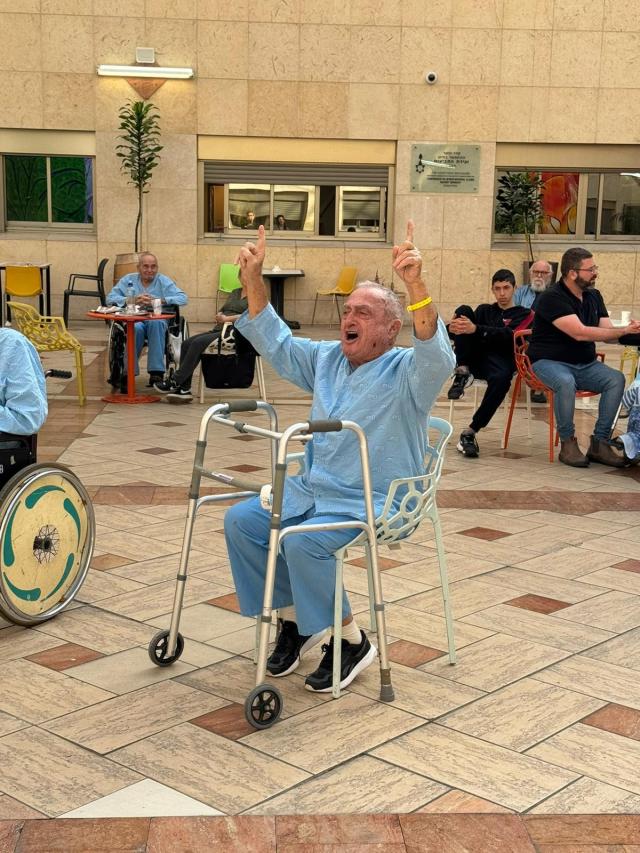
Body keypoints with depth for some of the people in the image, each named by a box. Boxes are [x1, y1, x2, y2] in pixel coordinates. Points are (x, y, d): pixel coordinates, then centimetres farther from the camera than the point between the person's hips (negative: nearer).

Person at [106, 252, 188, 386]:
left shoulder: (163, 281, 11)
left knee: (156, 323, -36)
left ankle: (156, 372, -34)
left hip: (157, 319, 0)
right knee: (136, 328, -36)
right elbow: (110, 298, 4)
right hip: (133, 320, 0)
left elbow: (183, 298, -3)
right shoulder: (128, 280, 15)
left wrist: (158, 301, -16)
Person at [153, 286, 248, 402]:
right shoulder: (235, 292, 26)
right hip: (218, 329, 8)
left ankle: (174, 383, -21)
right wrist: (219, 317, 1)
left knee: (198, 343, -27)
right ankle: (184, 390, -20)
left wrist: (227, 318, -13)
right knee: (187, 343, -14)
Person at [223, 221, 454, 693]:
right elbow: (274, 342, 18)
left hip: (373, 502, -8)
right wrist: (253, 278, 5)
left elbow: (437, 354, -31)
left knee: (302, 543, -30)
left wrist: (415, 283, -45)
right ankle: (293, 618, 5)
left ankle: (352, 641, -9)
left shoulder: (405, 371, -9)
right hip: (312, 488, 8)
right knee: (240, 521, -8)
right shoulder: (327, 359, 13)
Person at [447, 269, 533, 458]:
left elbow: (509, 336, -8)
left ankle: (470, 433, -32)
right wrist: (452, 329, -14)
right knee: (463, 310, -15)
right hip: (475, 356, 3)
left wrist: (476, 329, -25)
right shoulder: (484, 310, 27)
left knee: (501, 379, -40)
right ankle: (462, 371, -27)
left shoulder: (524, 314, 15)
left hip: (499, 358, -3)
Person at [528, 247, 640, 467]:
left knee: (616, 379, -20)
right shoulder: (552, 298, -15)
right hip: (550, 362, -6)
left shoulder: (593, 296, 10)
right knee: (566, 382, -38)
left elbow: (608, 331, 3)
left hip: (585, 364, 7)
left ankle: (599, 443, -16)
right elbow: (580, 333, -26)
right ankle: (568, 443, -22)